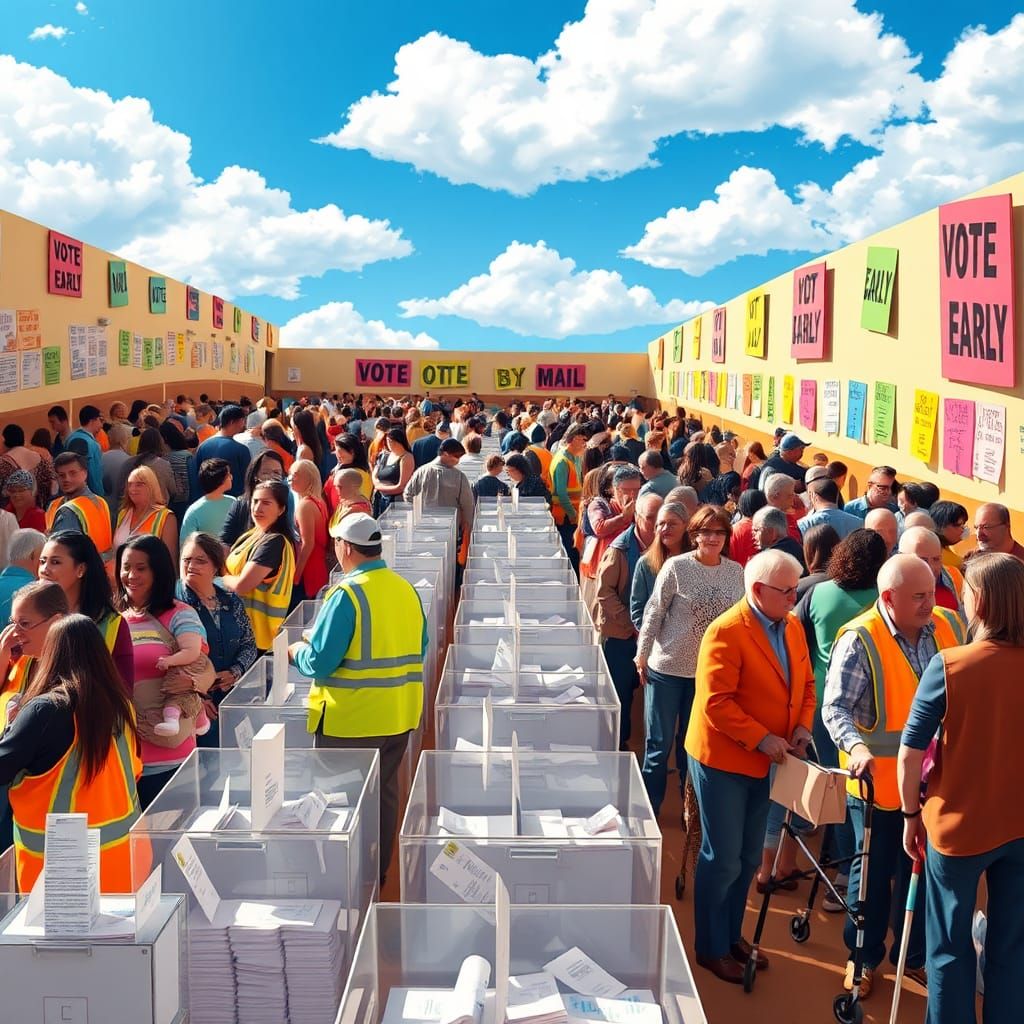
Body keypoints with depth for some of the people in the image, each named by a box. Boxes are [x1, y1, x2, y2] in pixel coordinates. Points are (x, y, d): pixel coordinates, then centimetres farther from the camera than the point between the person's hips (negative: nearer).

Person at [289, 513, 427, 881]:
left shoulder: (346, 595, -19)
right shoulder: (407, 589, 2)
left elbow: (319, 662, -19)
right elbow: (418, 651, 12)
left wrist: (297, 651, 2)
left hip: (350, 722, -7)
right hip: (399, 718, 7)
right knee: (384, 792, 19)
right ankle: (377, 873, 31)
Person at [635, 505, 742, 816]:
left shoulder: (736, 571, -1)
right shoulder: (676, 567, -12)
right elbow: (654, 612, -7)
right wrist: (642, 654, -5)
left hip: (711, 670, 3)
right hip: (668, 667, -3)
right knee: (659, 742, 7)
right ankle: (649, 808, 23)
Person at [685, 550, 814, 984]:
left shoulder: (792, 625, 3)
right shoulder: (726, 632, -21)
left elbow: (805, 683, 12)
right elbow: (716, 703, -24)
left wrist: (803, 726, -4)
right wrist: (761, 739, -24)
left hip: (767, 762, 7)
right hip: (723, 759, -7)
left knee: (748, 858, 18)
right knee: (722, 859, 3)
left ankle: (732, 935, 35)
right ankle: (711, 949, 21)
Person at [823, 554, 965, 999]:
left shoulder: (949, 627, -2)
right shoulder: (859, 640, -19)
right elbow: (836, 707, -20)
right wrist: (855, 745, -37)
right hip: (879, 781, -4)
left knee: (922, 869, 18)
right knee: (874, 871, 12)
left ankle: (913, 954, 38)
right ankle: (864, 957, 31)